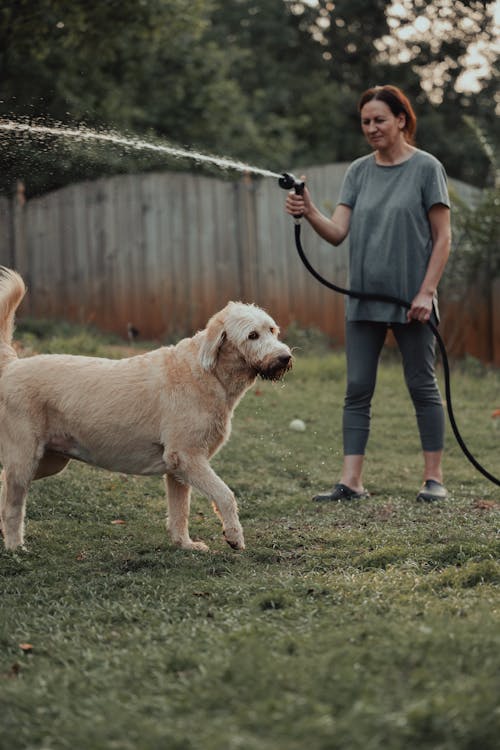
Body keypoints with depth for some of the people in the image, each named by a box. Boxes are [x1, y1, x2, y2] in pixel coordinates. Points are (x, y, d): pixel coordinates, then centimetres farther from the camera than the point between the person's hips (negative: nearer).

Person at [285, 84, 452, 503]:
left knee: (422, 386, 3)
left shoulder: (426, 168, -3)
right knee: (358, 389, 1)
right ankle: (351, 482, 2)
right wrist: (309, 214, -19)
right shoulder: (359, 171, 9)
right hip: (364, 297, 4)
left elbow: (442, 238, -5)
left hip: (410, 299, -4)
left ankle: (434, 478, 10)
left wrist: (427, 292, -13)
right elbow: (338, 233, 1)